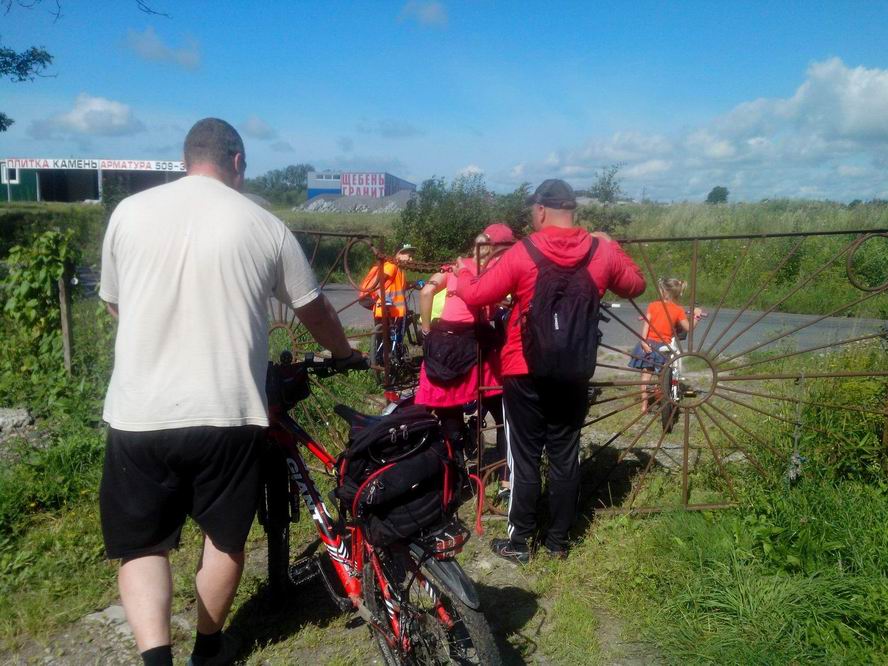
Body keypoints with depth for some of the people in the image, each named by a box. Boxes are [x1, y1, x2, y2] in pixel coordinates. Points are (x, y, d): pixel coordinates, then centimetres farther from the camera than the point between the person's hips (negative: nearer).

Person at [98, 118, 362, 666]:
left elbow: (114, 304, 16)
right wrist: (346, 354, 30)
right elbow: (314, 309, 10)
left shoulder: (130, 211, 2)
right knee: (226, 538, 20)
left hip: (139, 414, 1)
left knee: (142, 545, 15)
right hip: (227, 413, 0)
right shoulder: (264, 225, -1)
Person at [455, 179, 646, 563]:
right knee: (565, 457, 13)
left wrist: (463, 273, 11)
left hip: (525, 372, -3)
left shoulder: (522, 253, -13)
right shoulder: (601, 251, -2)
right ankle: (558, 539, 24)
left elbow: (474, 295, -10)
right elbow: (635, 285, 15)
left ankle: (519, 541, 17)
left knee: (524, 458, 7)